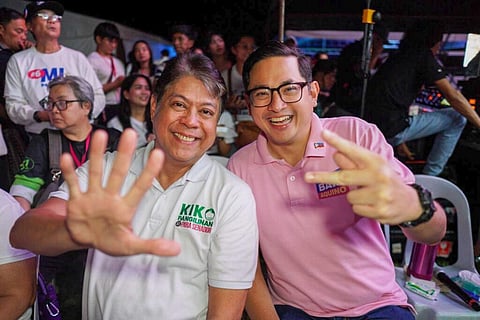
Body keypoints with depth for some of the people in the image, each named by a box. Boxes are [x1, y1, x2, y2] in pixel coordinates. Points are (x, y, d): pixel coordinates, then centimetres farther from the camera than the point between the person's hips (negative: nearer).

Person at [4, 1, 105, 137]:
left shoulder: (77, 58, 12)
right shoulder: (18, 61, 10)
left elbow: (98, 96, 9)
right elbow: (14, 104, 4)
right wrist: (39, 115, -16)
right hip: (40, 137, -1)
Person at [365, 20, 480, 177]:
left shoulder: (398, 57, 21)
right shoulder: (424, 55, -3)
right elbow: (453, 96, -7)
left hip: (370, 129, 9)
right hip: (393, 130, -9)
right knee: (457, 118, 2)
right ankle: (430, 177, 8)